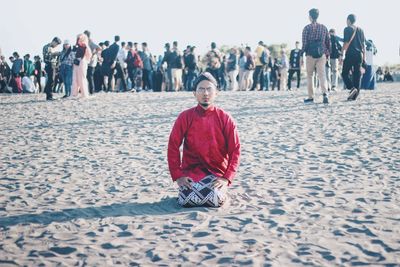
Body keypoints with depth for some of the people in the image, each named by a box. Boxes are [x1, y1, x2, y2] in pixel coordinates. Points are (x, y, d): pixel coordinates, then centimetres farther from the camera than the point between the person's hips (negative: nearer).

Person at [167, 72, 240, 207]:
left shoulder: (225, 119, -3)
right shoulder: (185, 117, -2)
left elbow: (235, 150, -4)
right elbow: (173, 146, -2)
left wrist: (227, 178, -14)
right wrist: (178, 176, -10)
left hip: (217, 171, -1)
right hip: (191, 170, 1)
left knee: (214, 201, -26)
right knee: (188, 200, -23)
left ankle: (219, 190, 11)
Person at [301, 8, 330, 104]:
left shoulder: (307, 28, -4)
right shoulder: (323, 27, 8)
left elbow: (305, 43, -7)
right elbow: (328, 42, 10)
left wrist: (301, 55, -1)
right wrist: (328, 53, 19)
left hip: (310, 54, -3)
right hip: (322, 54, 3)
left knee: (309, 76, 9)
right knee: (322, 75, -2)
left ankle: (311, 97, 11)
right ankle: (325, 94, -23)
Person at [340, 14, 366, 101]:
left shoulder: (347, 29, -4)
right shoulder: (360, 30, 14)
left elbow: (346, 43, -11)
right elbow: (363, 44, 15)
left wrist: (342, 55, -10)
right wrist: (364, 56, 19)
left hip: (350, 54, -6)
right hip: (359, 54, 6)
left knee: (345, 73, 3)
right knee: (357, 74, 6)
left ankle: (352, 88, -19)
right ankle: (355, 96, 5)